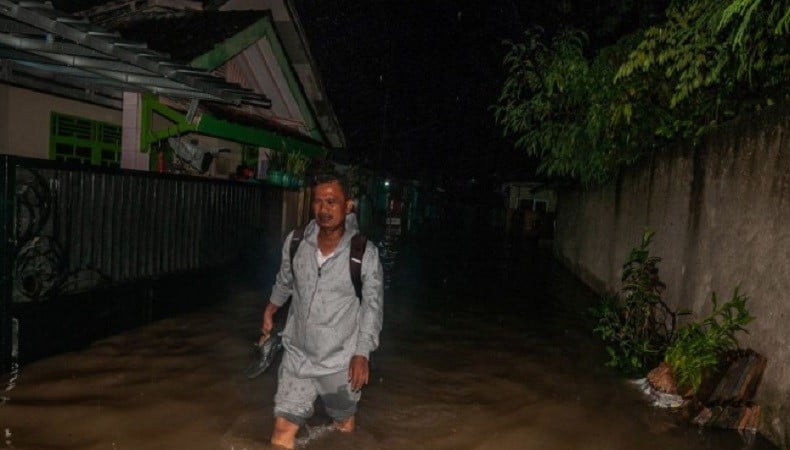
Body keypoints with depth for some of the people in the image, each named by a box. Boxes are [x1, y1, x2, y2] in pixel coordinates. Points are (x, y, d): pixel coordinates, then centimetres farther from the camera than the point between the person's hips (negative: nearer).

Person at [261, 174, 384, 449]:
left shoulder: (365, 253, -17)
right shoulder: (295, 242, -7)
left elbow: (372, 306, -10)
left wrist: (362, 354, -14)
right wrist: (270, 309, 25)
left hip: (341, 359, -2)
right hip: (297, 353, 2)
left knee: (344, 426, 19)